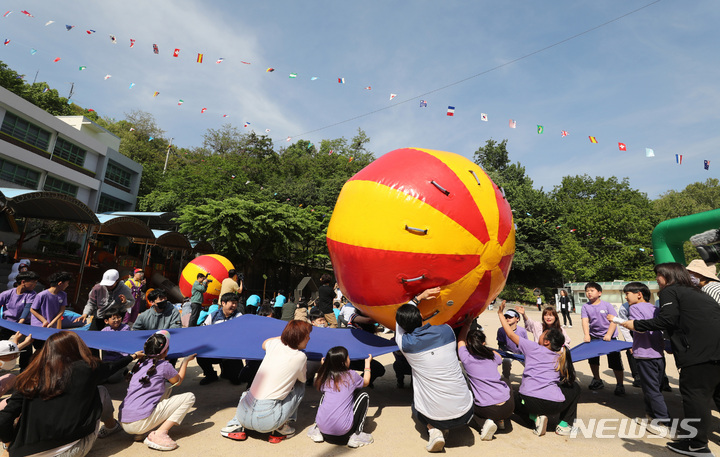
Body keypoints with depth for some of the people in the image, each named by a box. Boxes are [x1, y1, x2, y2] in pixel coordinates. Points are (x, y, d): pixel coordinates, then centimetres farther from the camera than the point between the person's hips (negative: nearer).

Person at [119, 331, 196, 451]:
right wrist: (185, 361, 28)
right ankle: (159, 434, -11)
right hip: (139, 424, -8)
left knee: (166, 390, 26)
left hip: (123, 422, 8)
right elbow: (178, 381, 15)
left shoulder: (140, 363, 13)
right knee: (189, 397, 0)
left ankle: (141, 433, 14)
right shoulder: (164, 365, -6)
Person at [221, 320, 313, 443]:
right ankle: (280, 428, 12)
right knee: (299, 386, 14)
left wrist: (286, 335, 39)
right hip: (266, 422, -5)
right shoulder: (300, 357, -9)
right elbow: (302, 379, 14)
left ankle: (236, 425, 19)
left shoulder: (275, 344, 4)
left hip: (244, 415, 5)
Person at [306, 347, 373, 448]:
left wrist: (324, 366, 36)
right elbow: (366, 382, 21)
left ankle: (317, 431, 21)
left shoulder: (325, 377, 5)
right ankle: (356, 435, 6)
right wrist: (367, 363, 35)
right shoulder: (351, 375, -2)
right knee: (363, 396, 12)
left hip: (323, 427, 4)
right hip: (343, 431, -4)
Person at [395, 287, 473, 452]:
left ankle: (433, 430, 6)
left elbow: (400, 322, 13)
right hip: (464, 414, 5)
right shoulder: (446, 330, -6)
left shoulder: (406, 343, -10)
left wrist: (419, 297, 16)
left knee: (416, 406, 30)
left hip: (435, 417, -4)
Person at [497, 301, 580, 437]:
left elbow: (511, 334, 6)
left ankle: (535, 417, 5)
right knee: (574, 387, 29)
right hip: (554, 405, 1)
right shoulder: (561, 356, 8)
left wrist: (500, 314, 15)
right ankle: (564, 425, 19)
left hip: (528, 402, -1)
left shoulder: (533, 348, 1)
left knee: (516, 398, 34)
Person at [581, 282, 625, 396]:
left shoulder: (607, 305, -9)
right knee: (592, 358, 10)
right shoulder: (586, 307, -3)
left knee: (615, 361, -1)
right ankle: (597, 380, 29)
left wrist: (608, 335, -23)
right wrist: (586, 335, -26)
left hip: (610, 337, -3)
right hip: (594, 336, 3)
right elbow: (585, 321, -12)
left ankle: (620, 385, 14)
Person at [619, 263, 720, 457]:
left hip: (701, 352, -9)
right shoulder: (698, 293, 26)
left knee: (694, 394, -2)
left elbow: (667, 320, -10)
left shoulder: (669, 291, 0)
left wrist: (636, 325, -1)